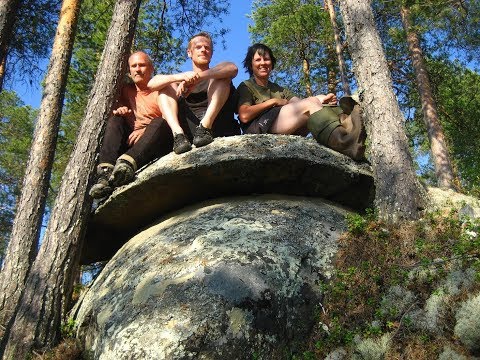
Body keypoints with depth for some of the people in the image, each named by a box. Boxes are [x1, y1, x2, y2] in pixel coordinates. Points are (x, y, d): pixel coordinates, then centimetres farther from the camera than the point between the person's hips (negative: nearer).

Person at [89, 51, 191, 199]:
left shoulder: (160, 90, 8)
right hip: (129, 145, 4)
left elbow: (170, 119, -7)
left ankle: (128, 163, -55)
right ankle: (106, 173, -39)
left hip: (157, 147, -3)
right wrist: (117, 110, -9)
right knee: (114, 121, -17)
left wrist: (145, 131, -24)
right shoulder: (126, 91, 21)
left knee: (159, 123, -30)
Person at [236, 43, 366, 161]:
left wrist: (323, 101, -8)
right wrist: (273, 101, -2)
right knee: (309, 104, -25)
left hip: (288, 132, 6)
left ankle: (345, 122, -45)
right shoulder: (246, 87, 15)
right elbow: (244, 116, -6)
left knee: (318, 99, -14)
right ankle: (344, 142, -50)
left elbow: (300, 104, 12)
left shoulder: (279, 89, 32)